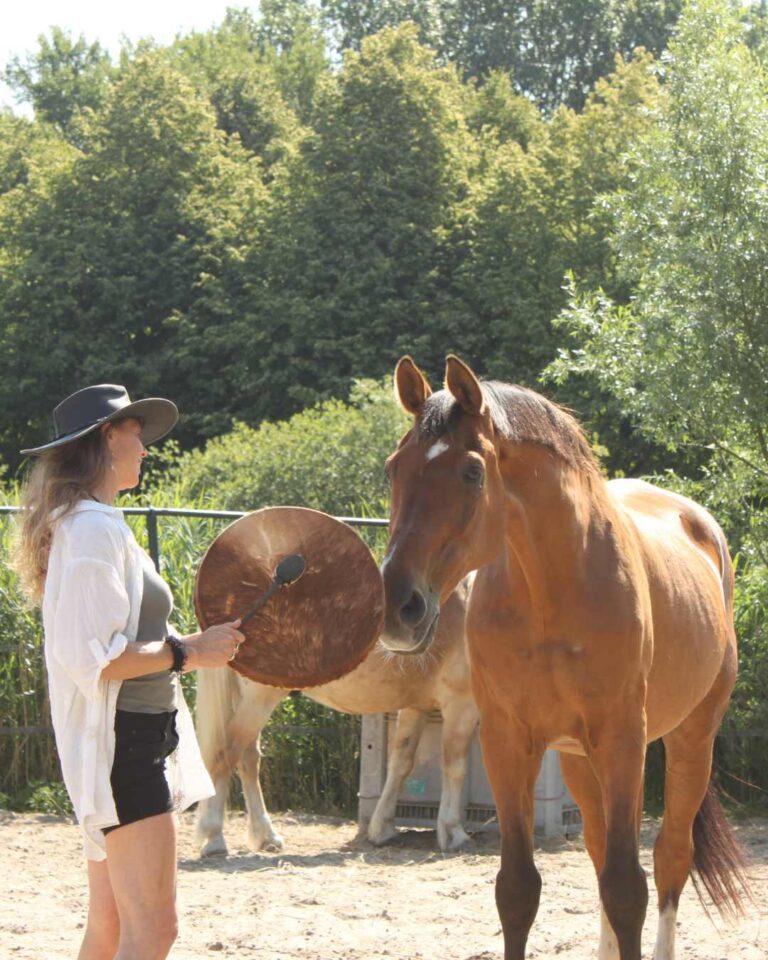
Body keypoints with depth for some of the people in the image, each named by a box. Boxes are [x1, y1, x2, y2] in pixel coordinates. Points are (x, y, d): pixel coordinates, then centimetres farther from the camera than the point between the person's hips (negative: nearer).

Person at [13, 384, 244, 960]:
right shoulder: (97, 530, -15)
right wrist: (187, 652, -16)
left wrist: (197, 646, 14)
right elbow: (94, 659, -22)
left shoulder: (92, 524, 17)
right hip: (121, 739, -11)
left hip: (133, 738, 11)